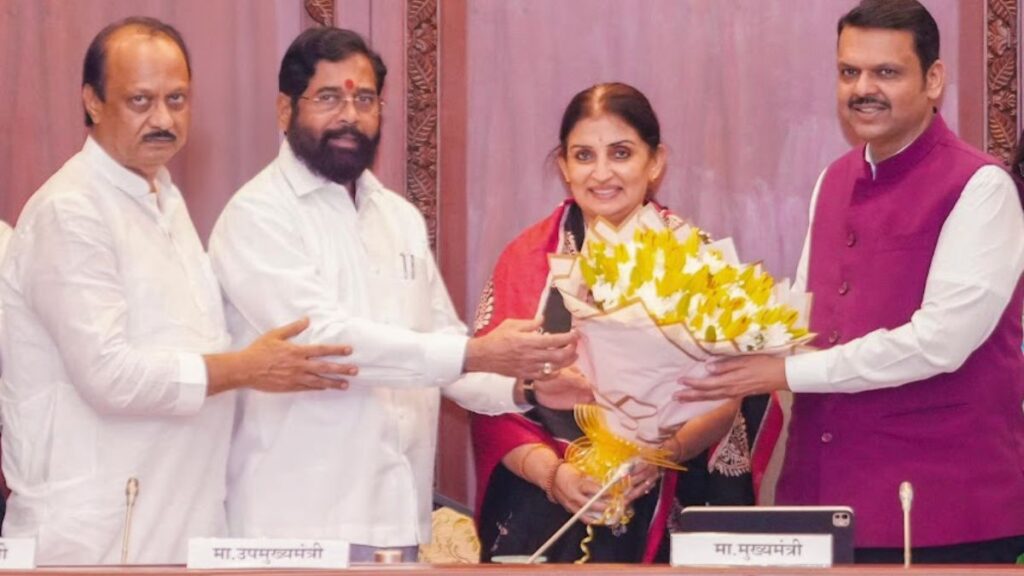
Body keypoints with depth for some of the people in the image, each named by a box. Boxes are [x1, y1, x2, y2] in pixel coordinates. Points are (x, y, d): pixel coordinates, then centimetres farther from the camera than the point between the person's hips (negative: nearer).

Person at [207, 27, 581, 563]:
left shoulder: (401, 217, 15)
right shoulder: (257, 215, -8)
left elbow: (441, 344, 15)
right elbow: (323, 338, -20)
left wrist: (524, 384, -4)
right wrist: (477, 353, -22)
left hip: (397, 512, 6)